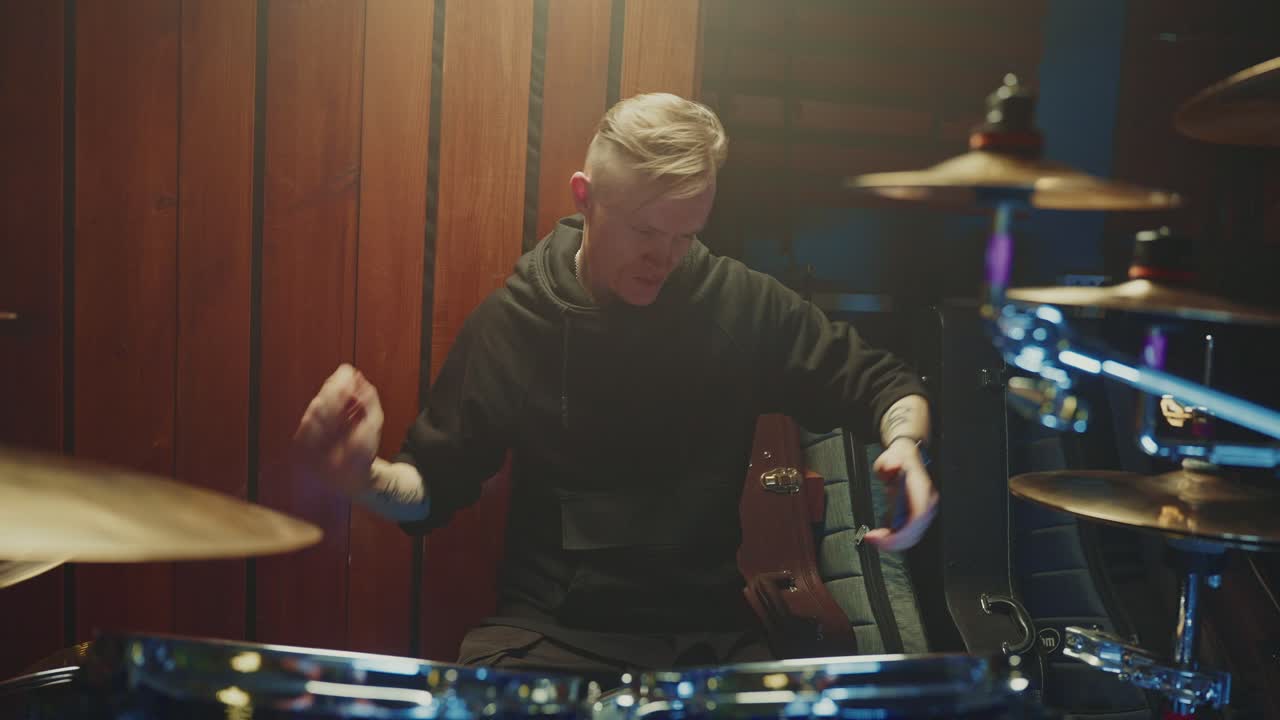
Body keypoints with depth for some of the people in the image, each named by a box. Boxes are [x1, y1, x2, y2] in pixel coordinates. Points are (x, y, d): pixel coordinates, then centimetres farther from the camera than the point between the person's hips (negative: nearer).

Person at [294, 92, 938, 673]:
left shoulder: (744, 304, -4)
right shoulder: (513, 320, -4)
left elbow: (879, 382, 7)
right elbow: (435, 486, 3)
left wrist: (904, 440, -16)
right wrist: (366, 476, -19)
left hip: (709, 632, 1)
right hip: (546, 633, 0)